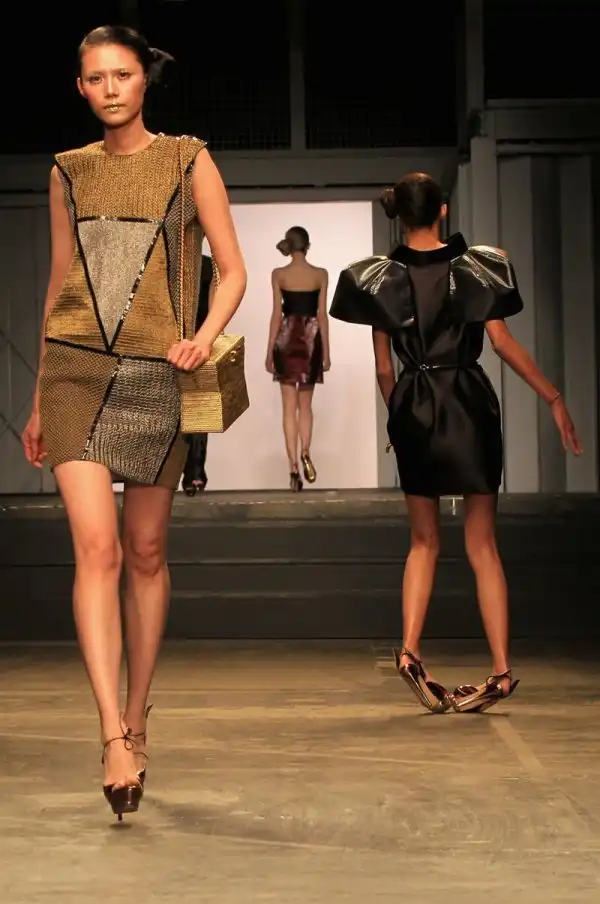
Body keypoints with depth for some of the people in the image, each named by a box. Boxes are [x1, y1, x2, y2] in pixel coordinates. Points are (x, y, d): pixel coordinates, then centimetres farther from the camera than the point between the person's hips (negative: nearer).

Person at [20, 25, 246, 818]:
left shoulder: (188, 160, 5)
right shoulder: (69, 172, 12)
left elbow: (233, 271, 5)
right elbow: (58, 286, 16)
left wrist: (203, 337, -15)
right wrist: (40, 401, 16)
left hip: (156, 377, -1)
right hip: (77, 371, 1)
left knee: (146, 553, 7)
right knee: (97, 549, -13)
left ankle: (136, 720, 22)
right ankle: (115, 738, -14)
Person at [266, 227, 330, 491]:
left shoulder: (279, 274, -3)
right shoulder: (320, 275, -1)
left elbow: (277, 314, -4)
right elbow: (322, 315, 0)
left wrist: (270, 351, 1)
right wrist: (326, 351, 6)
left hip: (287, 339, -1)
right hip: (311, 339, 1)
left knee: (289, 406, 3)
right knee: (305, 404, 13)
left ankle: (293, 466, -3)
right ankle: (305, 454, -10)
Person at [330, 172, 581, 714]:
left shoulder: (380, 278, 2)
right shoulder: (476, 266, -1)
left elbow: (384, 368, 3)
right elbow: (503, 340, -6)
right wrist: (553, 397, 0)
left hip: (413, 409, 1)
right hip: (470, 403, -1)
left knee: (424, 540, 14)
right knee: (482, 542, 5)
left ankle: (409, 650, -3)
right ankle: (501, 668, 1)